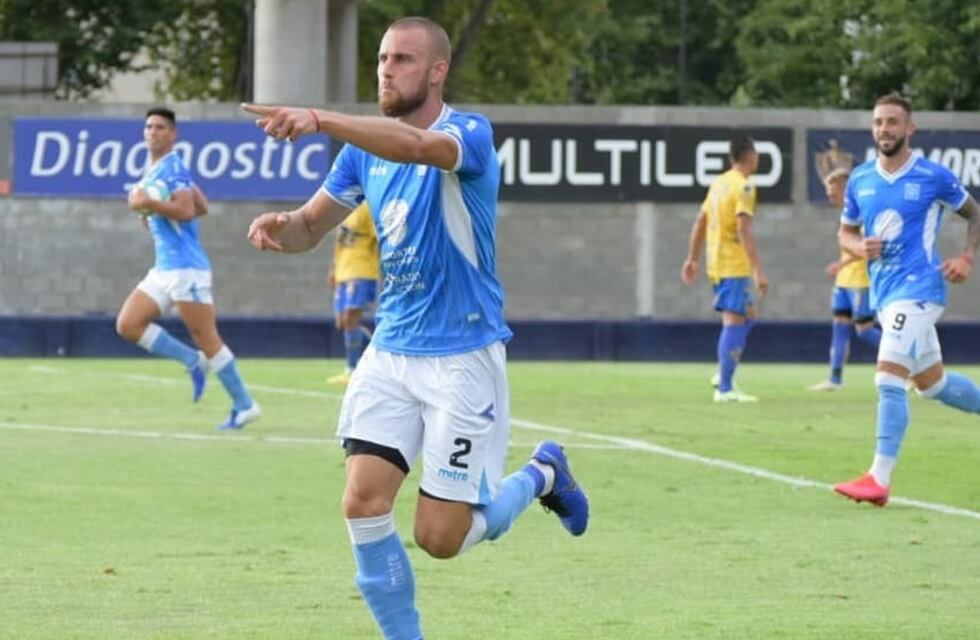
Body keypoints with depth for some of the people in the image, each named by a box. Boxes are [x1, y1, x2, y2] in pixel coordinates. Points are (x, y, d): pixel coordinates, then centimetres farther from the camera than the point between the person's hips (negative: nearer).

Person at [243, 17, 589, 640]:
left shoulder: (470, 134, -14)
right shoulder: (365, 150, 6)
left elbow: (418, 146, -37)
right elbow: (311, 226, 12)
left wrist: (319, 119, -49)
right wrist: (280, 226, -14)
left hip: (463, 359, -6)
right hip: (390, 354, 6)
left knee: (439, 536, -4)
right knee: (364, 503, -11)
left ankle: (542, 474, 25)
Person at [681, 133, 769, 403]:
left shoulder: (719, 183, 13)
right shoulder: (744, 186, -13)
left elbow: (700, 222, 18)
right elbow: (744, 231, -21)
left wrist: (693, 258, 24)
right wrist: (758, 271, -22)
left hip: (717, 264, 9)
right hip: (734, 266, -9)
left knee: (747, 315, 19)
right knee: (734, 321, -8)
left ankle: (724, 374, 13)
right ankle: (725, 388, -10)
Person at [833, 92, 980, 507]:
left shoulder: (934, 177, -7)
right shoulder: (859, 180, 6)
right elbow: (846, 233, 17)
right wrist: (859, 247, -5)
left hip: (917, 289, -7)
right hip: (884, 294, 7)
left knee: (889, 378, -19)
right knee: (932, 383, 17)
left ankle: (879, 480, -21)